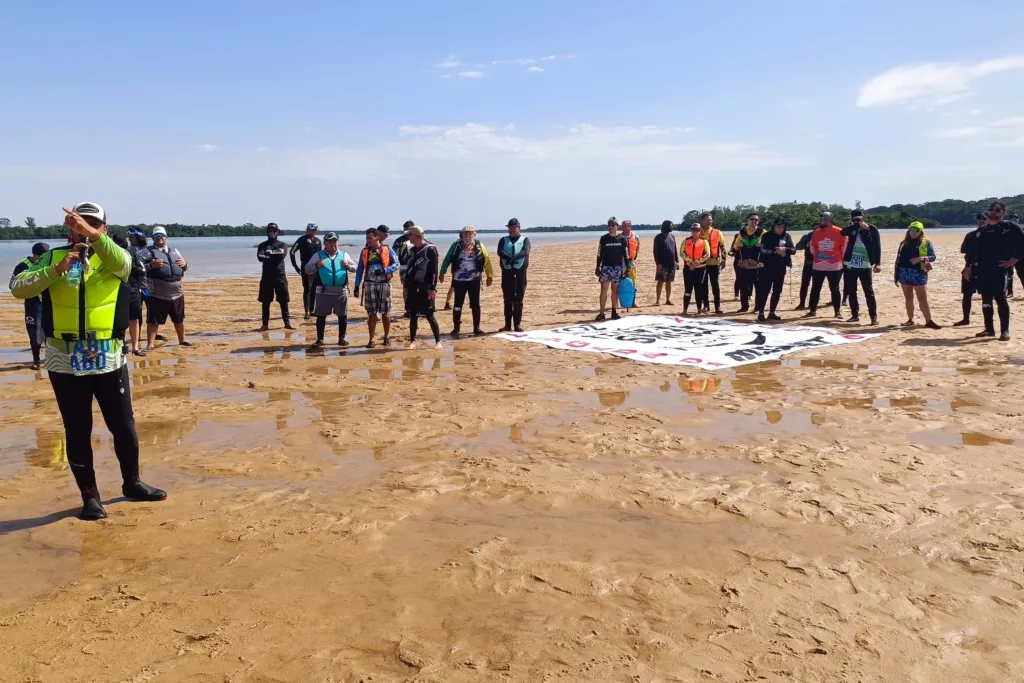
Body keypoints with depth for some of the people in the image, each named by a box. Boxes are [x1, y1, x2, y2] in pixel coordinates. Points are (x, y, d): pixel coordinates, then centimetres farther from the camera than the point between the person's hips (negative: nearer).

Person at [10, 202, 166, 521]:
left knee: (124, 426, 11)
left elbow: (122, 263, -24)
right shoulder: (52, 258, 4)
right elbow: (18, 288, -8)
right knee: (77, 432, 8)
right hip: (65, 362, 0)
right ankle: (90, 495, 20)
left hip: (109, 359, 0)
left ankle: (132, 483, 30)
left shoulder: (112, 257, 1)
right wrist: (56, 270, -20)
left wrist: (93, 236, -39)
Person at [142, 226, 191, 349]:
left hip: (177, 292, 5)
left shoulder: (174, 251, 17)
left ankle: (182, 340, 33)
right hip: (157, 294, -5)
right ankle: (150, 344, 3)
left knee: (179, 319, 17)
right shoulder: (148, 251, 0)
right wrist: (151, 265, -24)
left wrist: (185, 264, 0)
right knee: (153, 320, -3)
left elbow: (185, 267, 23)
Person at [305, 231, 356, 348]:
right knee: (321, 316, 2)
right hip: (324, 291, -1)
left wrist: (348, 265, -11)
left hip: (341, 291, 2)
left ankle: (341, 338, 19)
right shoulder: (318, 255, 4)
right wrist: (317, 266, -17)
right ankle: (319, 340, 12)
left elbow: (354, 268, 10)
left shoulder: (343, 255, 9)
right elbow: (307, 269, 1)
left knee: (343, 316, 6)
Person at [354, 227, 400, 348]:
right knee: (371, 313, 1)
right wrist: (357, 285, 5)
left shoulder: (387, 250, 1)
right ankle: (372, 339, 6)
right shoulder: (364, 251, 9)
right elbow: (360, 269, 11)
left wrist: (384, 270, -20)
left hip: (384, 283, -2)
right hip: (370, 284, 2)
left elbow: (396, 264, -4)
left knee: (385, 312, 5)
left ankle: (387, 337, 19)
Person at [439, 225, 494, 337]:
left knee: (475, 304, 6)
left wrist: (489, 275, 0)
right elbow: (447, 259, 5)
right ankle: (456, 328, 11)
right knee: (458, 304, 4)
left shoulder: (479, 246, -2)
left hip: (474, 280, 0)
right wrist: (442, 273, 5)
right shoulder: (456, 245, -2)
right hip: (459, 280, 0)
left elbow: (486, 261, 1)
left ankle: (477, 328, 15)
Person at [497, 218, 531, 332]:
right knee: (508, 300, 3)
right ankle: (508, 325, 7)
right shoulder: (503, 240, 12)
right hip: (507, 272, 1)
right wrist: (509, 257, -28)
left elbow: (525, 252, -13)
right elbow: (500, 252, -8)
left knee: (519, 299, 1)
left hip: (520, 272, -1)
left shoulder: (525, 240, 7)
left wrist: (514, 257, -31)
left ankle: (518, 324, 8)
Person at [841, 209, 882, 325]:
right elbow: (843, 232, -15)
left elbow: (877, 247, -6)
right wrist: (857, 226, -25)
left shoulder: (872, 229, -2)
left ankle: (874, 317, -2)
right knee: (851, 291, 9)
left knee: (869, 292, -5)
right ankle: (855, 315, 19)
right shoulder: (852, 228, 7)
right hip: (850, 265, 4)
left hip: (865, 266, -4)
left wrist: (878, 263, -15)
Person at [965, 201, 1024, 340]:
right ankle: (989, 329, 17)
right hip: (983, 270, 5)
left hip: (1000, 270, -5)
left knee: (1000, 299, -7)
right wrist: (968, 266, 11)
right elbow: (974, 249, 15)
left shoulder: (1011, 228, -2)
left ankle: (1005, 331, -1)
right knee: (986, 300, 8)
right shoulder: (983, 230, 13)